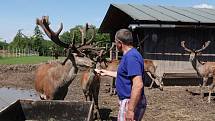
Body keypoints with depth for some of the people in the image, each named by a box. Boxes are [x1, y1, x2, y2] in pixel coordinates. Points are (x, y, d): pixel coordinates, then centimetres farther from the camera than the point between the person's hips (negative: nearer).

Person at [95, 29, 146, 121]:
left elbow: (138, 85, -30)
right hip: (128, 100, 10)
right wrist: (107, 73, 33)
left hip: (132, 102, -10)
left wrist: (130, 110, -29)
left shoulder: (131, 57, -23)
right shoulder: (129, 55, 10)